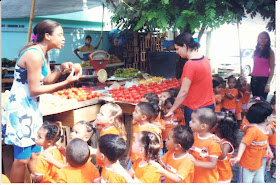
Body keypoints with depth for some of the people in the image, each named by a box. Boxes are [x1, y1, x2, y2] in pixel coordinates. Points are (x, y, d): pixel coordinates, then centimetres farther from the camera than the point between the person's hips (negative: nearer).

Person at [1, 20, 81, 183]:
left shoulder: (44, 54, 11)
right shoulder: (34, 55, -20)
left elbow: (47, 81, 12)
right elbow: (34, 89, -19)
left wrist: (61, 69, -3)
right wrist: (66, 82, -18)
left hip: (32, 108, 10)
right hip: (20, 109, -10)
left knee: (36, 154, 14)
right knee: (22, 158, -3)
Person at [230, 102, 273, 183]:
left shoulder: (265, 128, 1)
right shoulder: (253, 130, -29)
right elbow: (243, 143, -31)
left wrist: (268, 148, 6)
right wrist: (238, 157, -40)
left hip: (259, 163, 9)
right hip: (247, 164, -9)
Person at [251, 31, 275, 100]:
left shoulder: (270, 52, -2)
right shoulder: (256, 51, 13)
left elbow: (272, 69, -6)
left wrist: (268, 84, -15)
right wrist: (251, 79, 10)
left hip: (264, 79, -5)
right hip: (254, 79, 5)